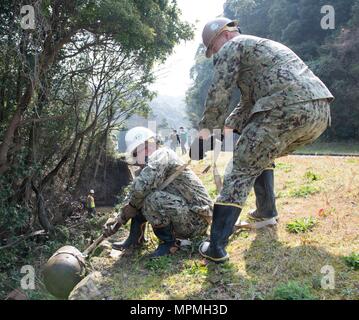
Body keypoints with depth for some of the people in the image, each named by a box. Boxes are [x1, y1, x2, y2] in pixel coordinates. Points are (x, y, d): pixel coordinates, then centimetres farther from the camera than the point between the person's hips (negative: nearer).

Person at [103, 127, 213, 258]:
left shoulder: (162, 154, -17)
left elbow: (141, 186, -32)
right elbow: (135, 192, 12)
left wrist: (131, 205, -13)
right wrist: (118, 219, 1)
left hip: (197, 219, -9)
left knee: (152, 199, -30)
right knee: (140, 198, 9)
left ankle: (169, 243, -9)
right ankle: (136, 239, 15)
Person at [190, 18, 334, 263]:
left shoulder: (231, 47, 10)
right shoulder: (263, 46, 37)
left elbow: (219, 94, -1)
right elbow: (249, 103, 38)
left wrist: (205, 129, 12)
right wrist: (227, 128, 35)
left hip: (286, 111, -9)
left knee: (241, 171, -4)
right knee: (262, 156, 30)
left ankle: (216, 247, -6)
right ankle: (267, 211, 35)